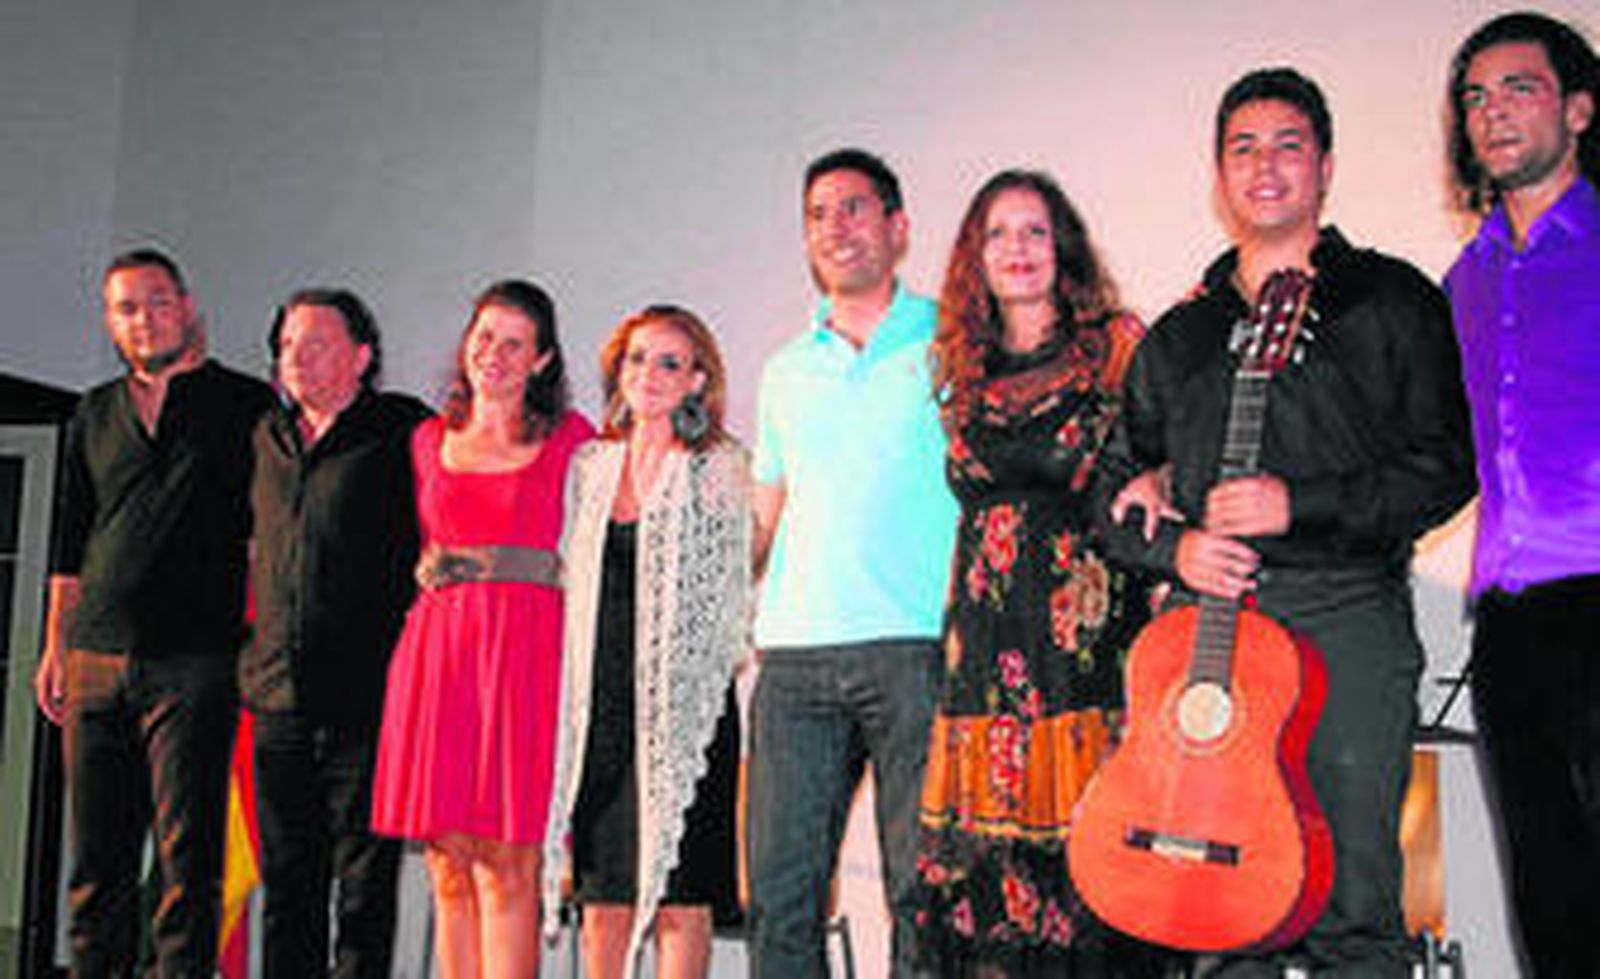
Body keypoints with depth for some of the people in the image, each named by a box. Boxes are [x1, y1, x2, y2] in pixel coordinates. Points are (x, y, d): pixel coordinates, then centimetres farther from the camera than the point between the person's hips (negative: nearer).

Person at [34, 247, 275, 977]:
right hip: (97, 662, 4)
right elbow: (71, 543, 20)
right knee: (97, 854, 7)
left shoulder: (246, 406, 5)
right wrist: (55, 648, 14)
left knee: (187, 853, -5)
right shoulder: (96, 415, 18)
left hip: (192, 663, -4)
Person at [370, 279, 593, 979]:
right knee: (449, 869, 4)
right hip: (436, 650, 3)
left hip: (526, 652, -3)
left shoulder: (570, 438, 6)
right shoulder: (429, 439, 16)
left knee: (507, 867, -6)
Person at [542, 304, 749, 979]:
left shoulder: (720, 470, 0)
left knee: (678, 895, -1)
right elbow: (567, 583, 16)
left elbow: (724, 597, 0)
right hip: (597, 707, 4)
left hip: (682, 707, -4)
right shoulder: (589, 465, 12)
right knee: (602, 895, 7)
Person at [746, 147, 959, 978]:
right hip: (794, 656, 4)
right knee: (779, 890, 2)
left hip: (916, 646, -4)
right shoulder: (785, 371, 20)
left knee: (923, 889, -3)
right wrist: (759, 612, 15)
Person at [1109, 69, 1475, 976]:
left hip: (1344, 617, -3)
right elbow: (1125, 487, 23)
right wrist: (1175, 544, 1)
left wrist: (1299, 505, -11)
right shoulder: (1176, 338, 21)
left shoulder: (1390, 299, 9)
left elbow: (1446, 467, 0)